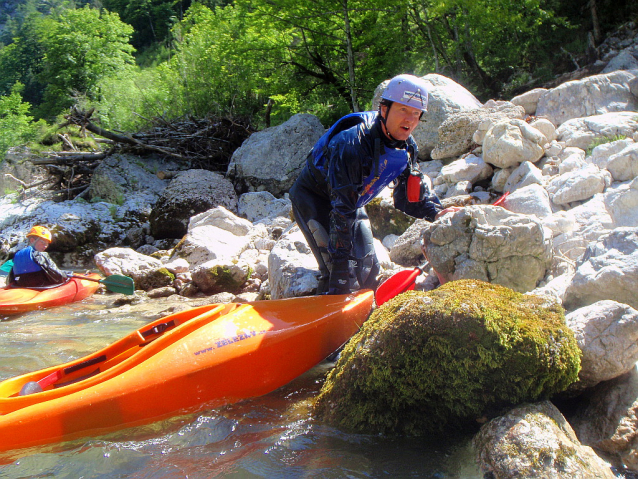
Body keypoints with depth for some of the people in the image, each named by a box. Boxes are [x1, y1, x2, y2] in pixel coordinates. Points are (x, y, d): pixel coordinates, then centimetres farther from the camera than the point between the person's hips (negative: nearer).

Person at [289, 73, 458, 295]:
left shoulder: (406, 147, -11)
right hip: (313, 200, -8)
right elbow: (341, 211, -36)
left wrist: (436, 212, -21)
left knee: (369, 270, 9)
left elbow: (407, 197, -2)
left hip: (353, 202, 8)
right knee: (339, 273, -20)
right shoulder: (351, 144, -36)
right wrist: (342, 258, -36)